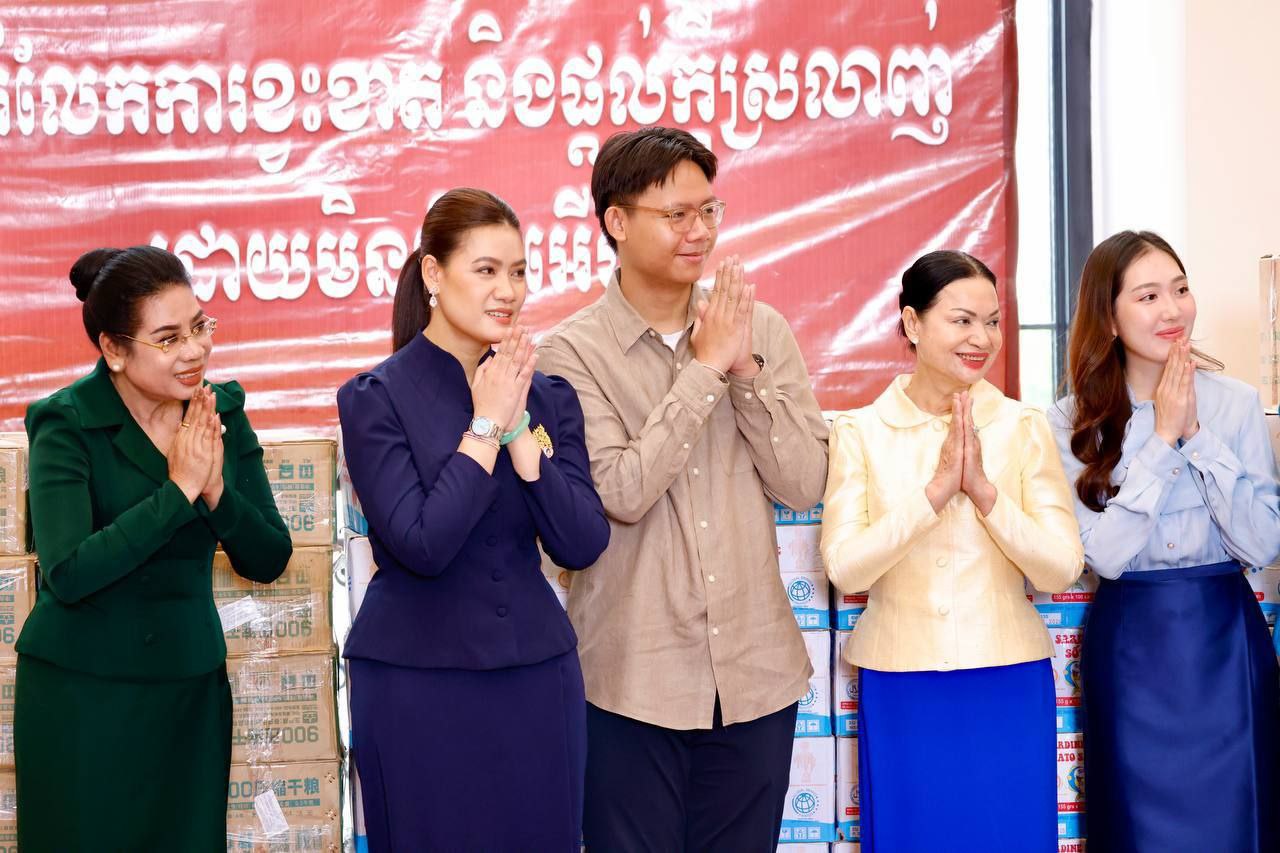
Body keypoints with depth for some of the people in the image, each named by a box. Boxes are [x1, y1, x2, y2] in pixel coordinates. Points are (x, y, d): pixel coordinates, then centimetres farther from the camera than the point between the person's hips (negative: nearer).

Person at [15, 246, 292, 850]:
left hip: (191, 689, 4)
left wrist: (215, 490, -17)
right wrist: (179, 490, -23)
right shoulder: (67, 426, -12)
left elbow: (268, 561, 1)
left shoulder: (220, 412, 1)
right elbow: (68, 574, -25)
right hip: (81, 692, -4)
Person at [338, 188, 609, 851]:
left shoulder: (548, 397, 6)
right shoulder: (376, 399, -6)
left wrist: (518, 428, -11)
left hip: (537, 673, 4)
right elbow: (421, 546, -17)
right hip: (417, 680, -4)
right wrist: (486, 425, -13)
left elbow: (581, 546, -4)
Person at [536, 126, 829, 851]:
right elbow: (622, 491, -17)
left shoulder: (763, 330, 4)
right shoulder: (573, 351, -6)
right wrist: (704, 368, -15)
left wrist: (746, 369, -12)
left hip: (756, 672, 3)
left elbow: (805, 485, -1)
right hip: (635, 682, -3)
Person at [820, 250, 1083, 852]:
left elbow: (1062, 570, -6)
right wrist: (935, 489, -18)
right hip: (902, 691, 0)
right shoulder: (860, 432, -1)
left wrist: (984, 489, -18)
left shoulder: (1024, 428, 0)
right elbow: (844, 569, -11)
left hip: (1009, 688, 1)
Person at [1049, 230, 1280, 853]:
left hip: (1227, 642, 1)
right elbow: (1105, 554, -14)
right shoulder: (1073, 422, -4)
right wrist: (1163, 439, -15)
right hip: (1130, 649, -1)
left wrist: (1198, 433, -14)